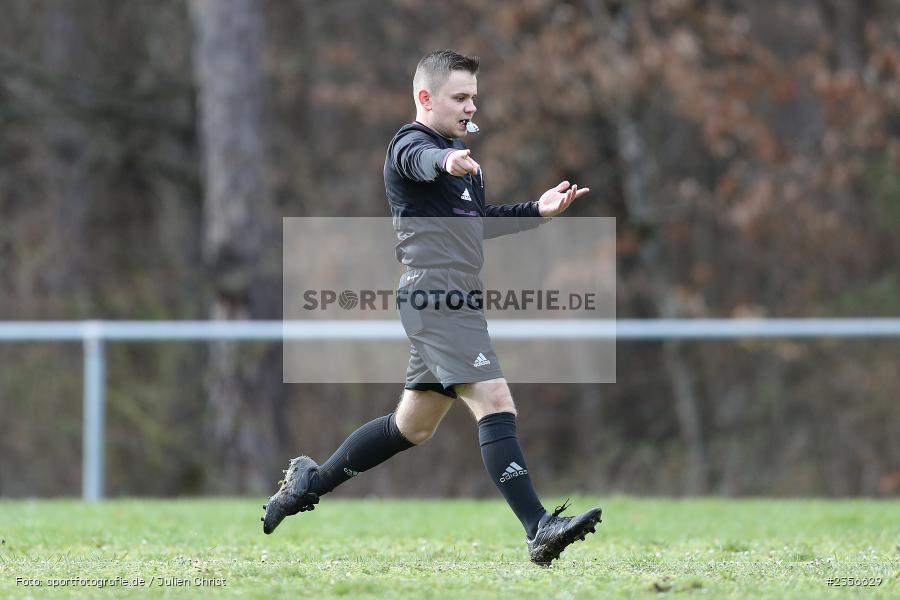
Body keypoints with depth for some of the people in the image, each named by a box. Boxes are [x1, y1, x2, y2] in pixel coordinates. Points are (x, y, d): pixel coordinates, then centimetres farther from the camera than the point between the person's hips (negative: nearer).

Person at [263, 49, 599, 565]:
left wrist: (538, 210, 17)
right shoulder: (411, 144, -7)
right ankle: (539, 530, -25)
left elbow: (479, 221, 32)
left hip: (450, 302, 10)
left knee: (414, 426, 16)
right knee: (496, 403, -18)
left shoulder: (458, 154, 23)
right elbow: (420, 161, -33)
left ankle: (311, 482, 28)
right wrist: (447, 161, -57)